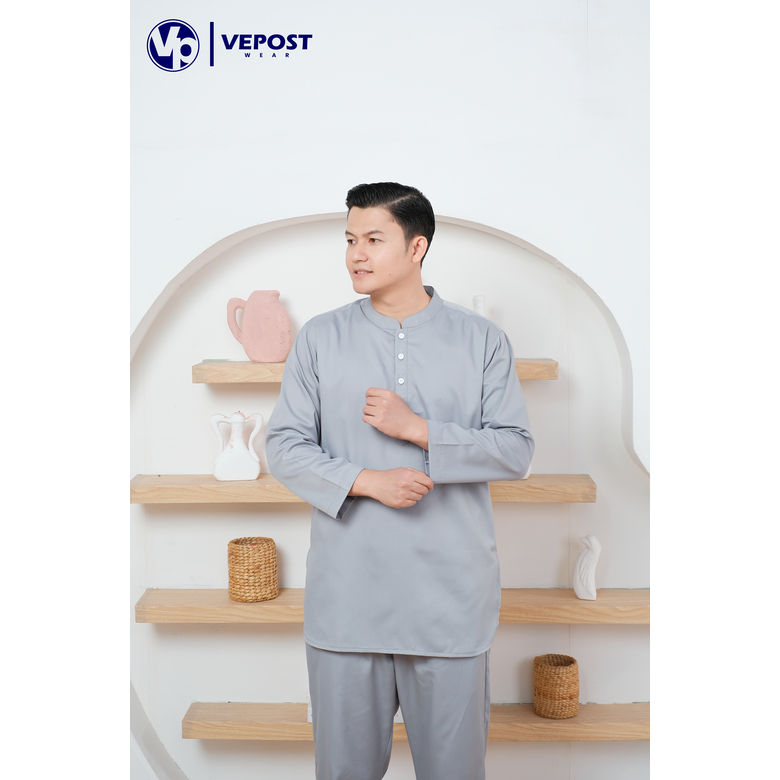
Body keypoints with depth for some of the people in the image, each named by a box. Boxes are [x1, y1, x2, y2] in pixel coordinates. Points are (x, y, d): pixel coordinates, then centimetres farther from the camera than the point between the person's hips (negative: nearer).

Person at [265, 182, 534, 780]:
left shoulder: (483, 340, 2)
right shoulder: (320, 338, 4)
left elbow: (516, 451, -2)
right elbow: (285, 446, 1)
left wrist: (418, 428, -13)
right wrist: (368, 481, -14)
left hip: (450, 595, 0)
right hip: (345, 595, 1)